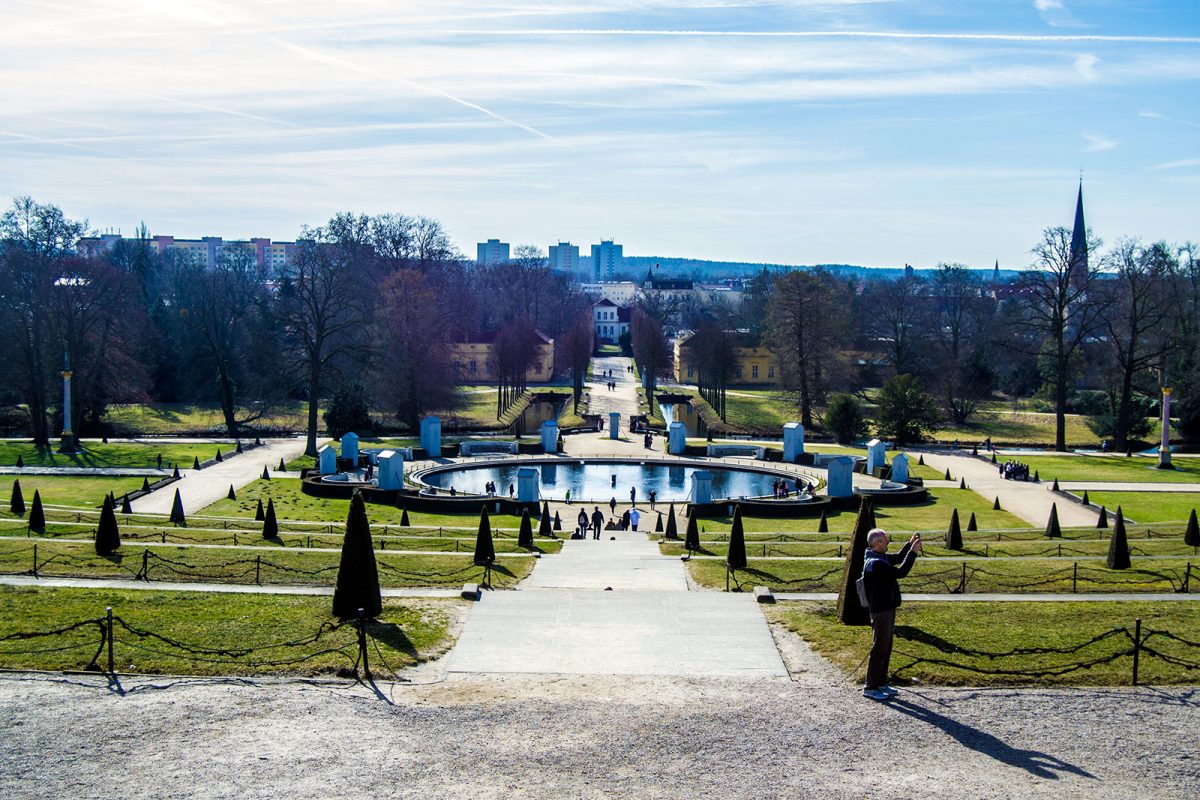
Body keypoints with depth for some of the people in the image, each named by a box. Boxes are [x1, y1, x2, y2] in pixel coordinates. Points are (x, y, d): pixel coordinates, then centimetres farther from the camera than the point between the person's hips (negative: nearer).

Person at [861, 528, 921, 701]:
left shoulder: (880, 558, 8)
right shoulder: (876, 563, -24)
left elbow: (897, 558, 24)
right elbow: (900, 572, -27)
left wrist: (910, 544, 10)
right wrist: (913, 552, -21)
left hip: (887, 609, 10)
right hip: (881, 611, -10)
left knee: (885, 648, 17)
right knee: (879, 649, -4)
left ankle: (881, 683, 25)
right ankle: (870, 688, 2)